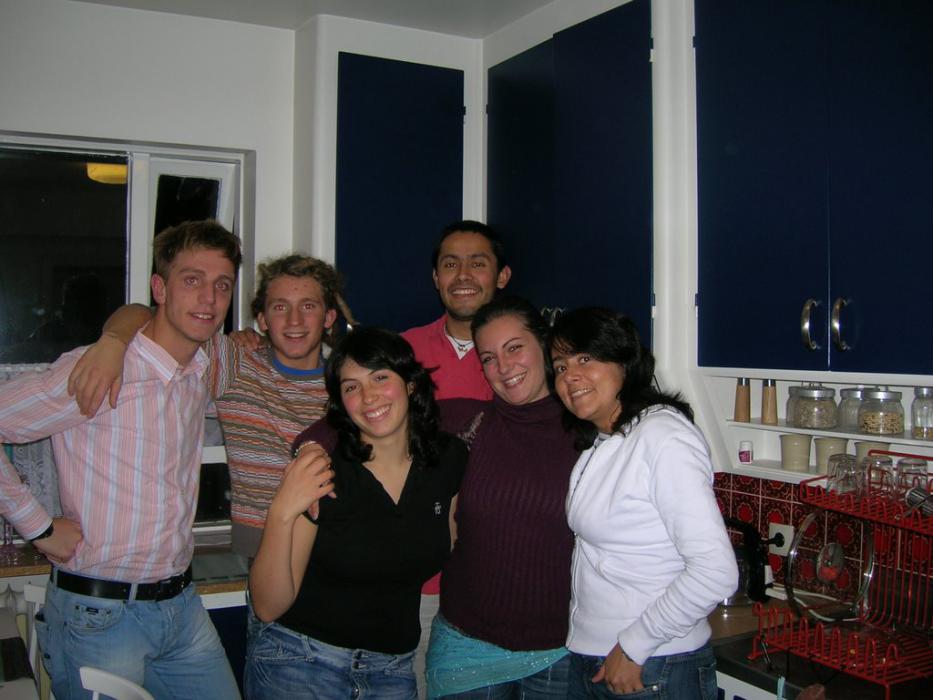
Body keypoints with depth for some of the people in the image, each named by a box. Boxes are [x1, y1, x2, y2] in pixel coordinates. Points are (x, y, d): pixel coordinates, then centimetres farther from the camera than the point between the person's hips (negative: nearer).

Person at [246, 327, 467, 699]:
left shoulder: (450, 459, -6)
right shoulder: (321, 474, -17)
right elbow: (268, 607, -17)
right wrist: (281, 514, -30)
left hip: (392, 669, 4)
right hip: (299, 663, -3)